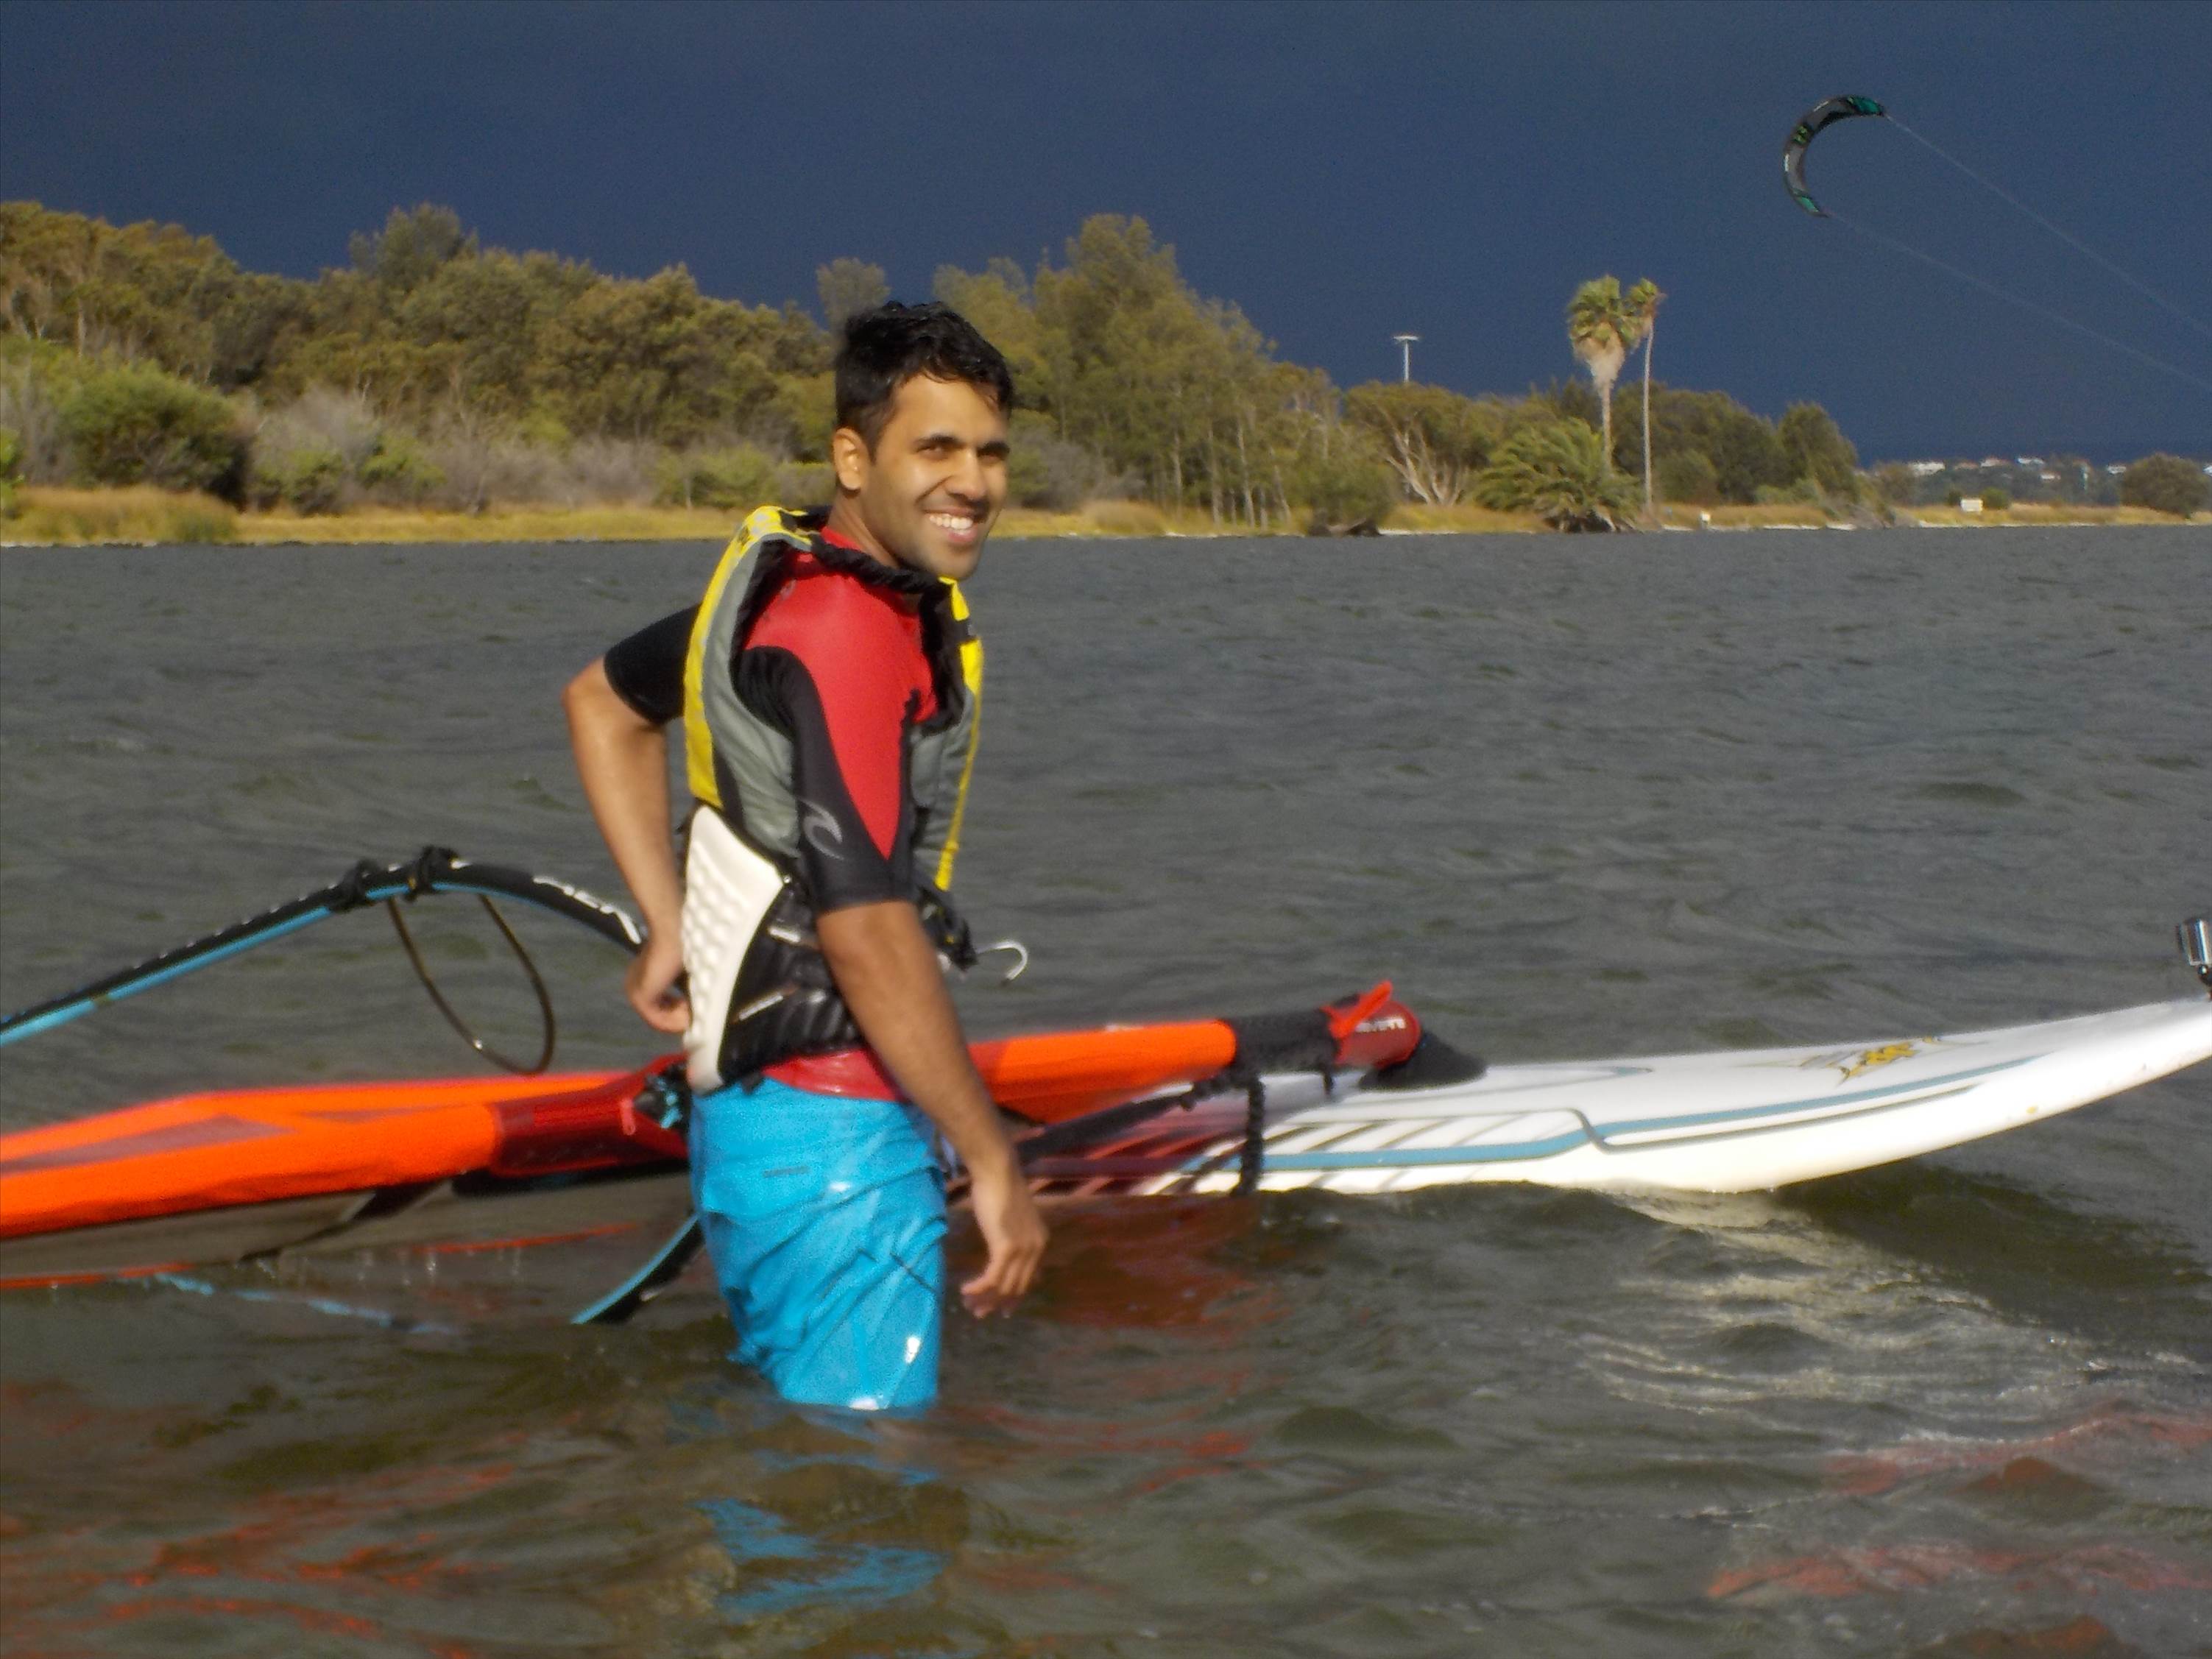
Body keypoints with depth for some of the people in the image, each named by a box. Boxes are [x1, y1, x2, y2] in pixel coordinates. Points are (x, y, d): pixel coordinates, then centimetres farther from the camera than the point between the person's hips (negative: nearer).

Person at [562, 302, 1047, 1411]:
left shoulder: (780, 576, 9)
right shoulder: (846, 630, -20)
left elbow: (602, 702, 25)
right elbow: (865, 927, -26)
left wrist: (674, 930, 19)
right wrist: (993, 1162, -20)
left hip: (753, 1110, 10)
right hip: (830, 1142, -10)